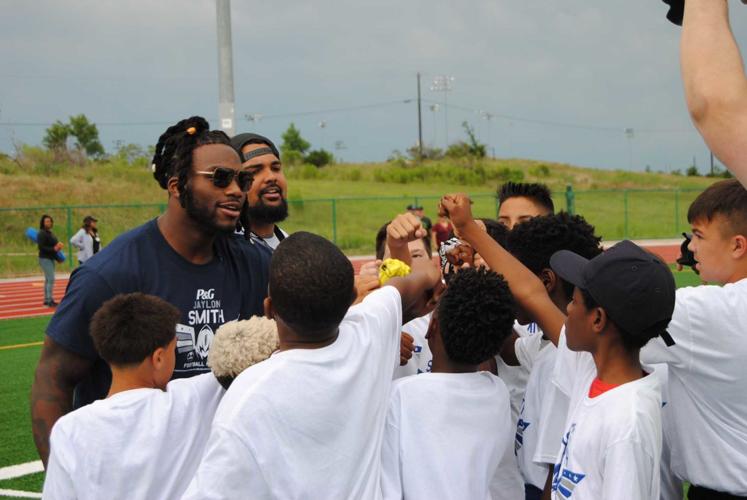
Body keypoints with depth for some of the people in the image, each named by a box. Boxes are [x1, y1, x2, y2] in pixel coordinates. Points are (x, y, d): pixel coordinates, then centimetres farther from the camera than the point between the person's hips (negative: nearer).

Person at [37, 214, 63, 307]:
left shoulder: (50, 233, 15)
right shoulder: (42, 234, -13)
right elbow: (41, 247, -20)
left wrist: (58, 246, 6)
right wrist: (53, 249, -22)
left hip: (51, 258, 10)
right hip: (45, 258, -10)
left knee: (48, 280, 13)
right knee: (51, 279, -13)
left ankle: (46, 300, 19)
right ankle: (50, 300, -13)